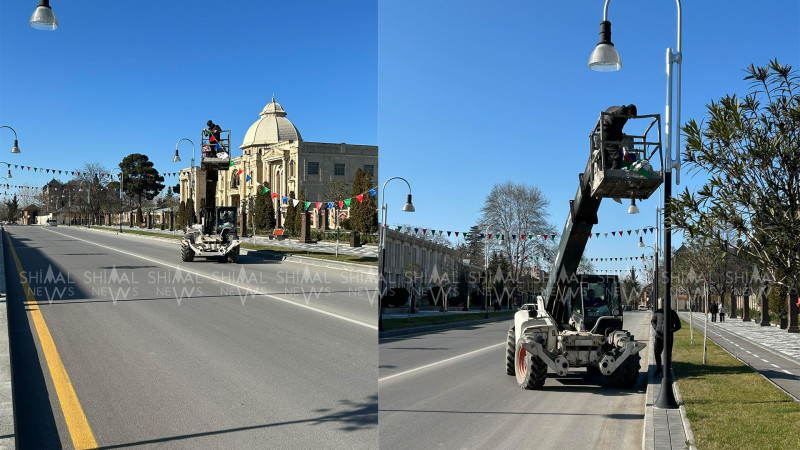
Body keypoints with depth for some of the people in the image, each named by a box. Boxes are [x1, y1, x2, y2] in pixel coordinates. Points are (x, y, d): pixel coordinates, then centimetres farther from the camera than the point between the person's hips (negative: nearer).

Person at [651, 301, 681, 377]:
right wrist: (655, 328, 1)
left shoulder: (673, 313, -2)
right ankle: (658, 369, 22)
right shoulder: (658, 312, 2)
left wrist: (671, 330, -11)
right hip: (659, 335, 2)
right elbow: (652, 321, 18)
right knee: (656, 352, 3)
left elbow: (678, 326, 5)